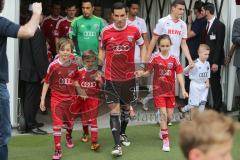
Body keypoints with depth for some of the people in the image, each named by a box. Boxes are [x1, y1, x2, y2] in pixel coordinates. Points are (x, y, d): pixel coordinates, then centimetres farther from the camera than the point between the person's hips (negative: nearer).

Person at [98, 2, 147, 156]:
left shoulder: (134, 30, -6)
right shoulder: (106, 32, -7)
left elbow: (143, 46, 11)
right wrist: (99, 69, 5)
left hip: (129, 76, 2)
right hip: (111, 77, -2)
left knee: (126, 106, 17)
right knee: (115, 109, -8)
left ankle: (123, 133, 41)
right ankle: (117, 145, -7)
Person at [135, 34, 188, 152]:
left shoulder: (174, 59, -3)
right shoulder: (155, 58, -7)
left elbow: (179, 75, -2)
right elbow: (148, 72, 1)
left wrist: (183, 90, -9)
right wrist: (141, 73, -21)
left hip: (170, 91, 3)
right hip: (158, 90, -3)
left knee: (170, 116, 8)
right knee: (163, 114, -11)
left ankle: (162, 129, 40)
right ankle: (165, 140, -5)